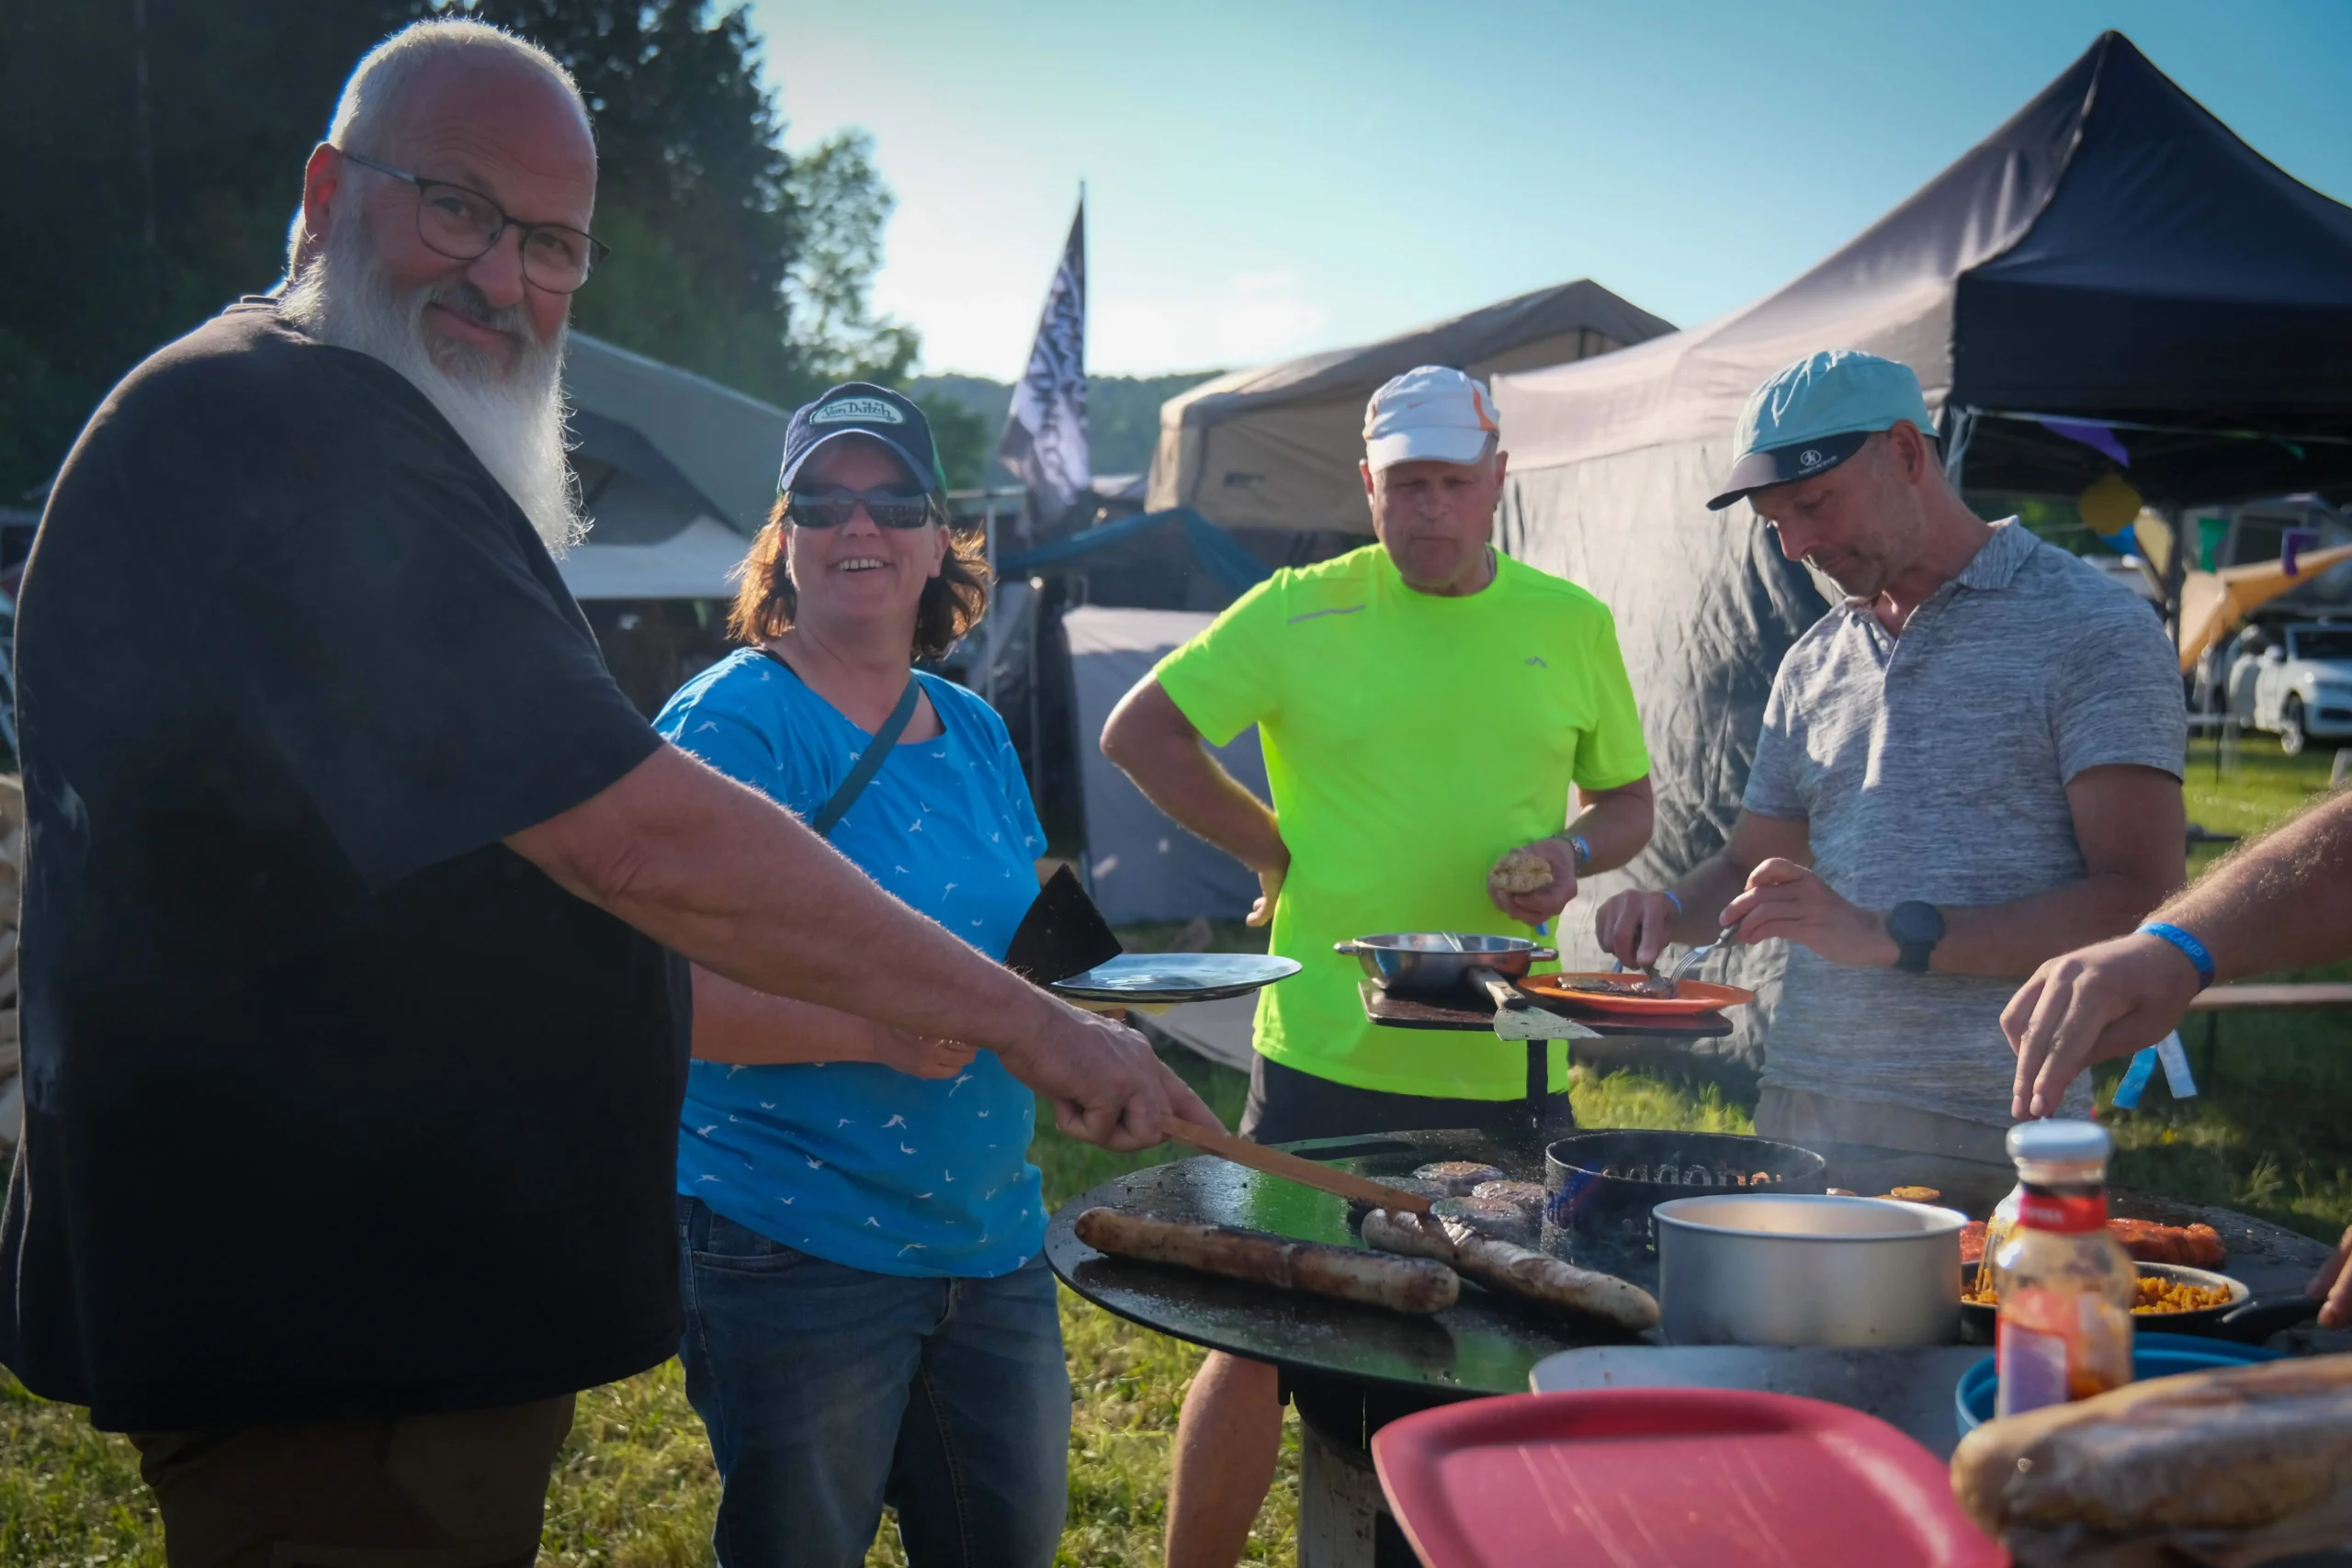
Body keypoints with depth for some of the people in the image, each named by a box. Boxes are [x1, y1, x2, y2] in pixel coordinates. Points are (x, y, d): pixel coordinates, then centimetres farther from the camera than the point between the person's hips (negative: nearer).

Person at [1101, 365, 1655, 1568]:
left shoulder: (1572, 623, 7)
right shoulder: (1301, 610, -2)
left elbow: (1628, 798, 17)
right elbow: (1139, 733, -1)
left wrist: (1574, 854, -6)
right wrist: (1278, 853, -4)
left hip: (1510, 1066, 3)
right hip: (1327, 1056, -3)